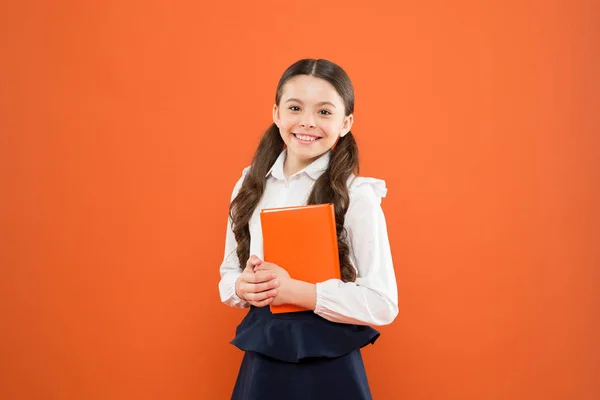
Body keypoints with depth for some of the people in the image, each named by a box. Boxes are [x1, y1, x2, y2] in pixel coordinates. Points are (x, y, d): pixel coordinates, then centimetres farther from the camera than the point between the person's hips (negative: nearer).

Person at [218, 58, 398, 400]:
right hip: (261, 362, 4)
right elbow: (228, 274, 10)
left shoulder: (356, 195, -12)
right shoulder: (250, 186, 2)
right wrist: (243, 288, -12)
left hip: (329, 368, -4)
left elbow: (383, 303, -15)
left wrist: (293, 290, -20)